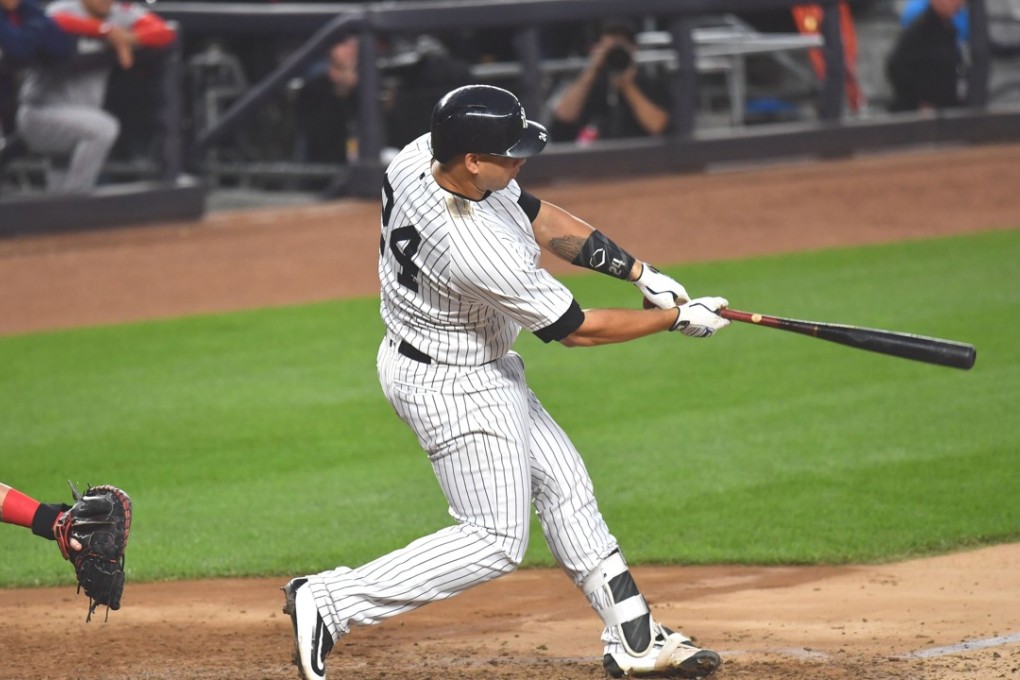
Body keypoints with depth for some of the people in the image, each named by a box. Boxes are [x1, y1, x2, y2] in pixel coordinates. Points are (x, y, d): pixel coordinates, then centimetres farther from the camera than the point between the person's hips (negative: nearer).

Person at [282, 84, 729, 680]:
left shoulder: (423, 155, -12)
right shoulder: (479, 251, -36)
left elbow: (539, 218, 2)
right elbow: (576, 329, -22)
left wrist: (641, 272, -2)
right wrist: (679, 319, -11)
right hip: (452, 386, -10)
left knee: (564, 484, 16)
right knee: (497, 541, -1)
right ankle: (330, 602, 0)